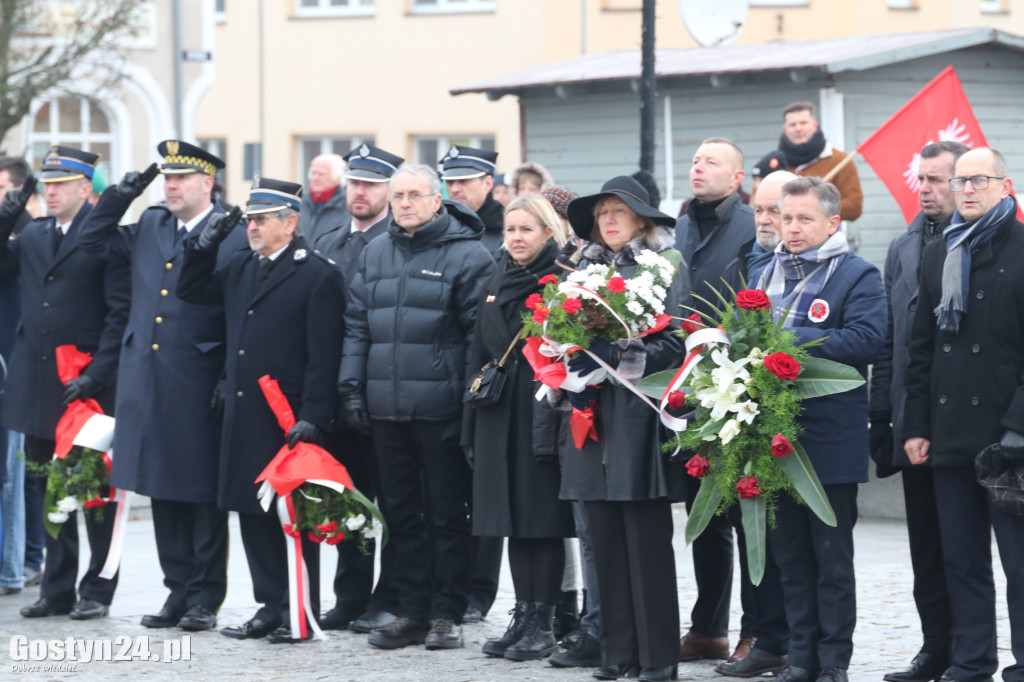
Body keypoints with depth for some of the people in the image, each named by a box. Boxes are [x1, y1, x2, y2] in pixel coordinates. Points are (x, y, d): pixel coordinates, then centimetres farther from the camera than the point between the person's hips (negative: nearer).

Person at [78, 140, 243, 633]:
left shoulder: (234, 236, -7)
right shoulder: (149, 227, 12)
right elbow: (94, 241, 20)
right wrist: (120, 197, 6)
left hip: (199, 385, -6)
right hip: (147, 384, 6)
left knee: (204, 493, 2)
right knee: (162, 490, 10)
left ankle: (205, 596, 10)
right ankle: (178, 589, 19)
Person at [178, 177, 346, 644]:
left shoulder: (319, 275, -9)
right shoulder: (240, 268, 13)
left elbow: (324, 356, -13)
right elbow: (192, 292, 23)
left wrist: (312, 417, -19)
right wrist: (203, 247, 7)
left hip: (290, 421, -7)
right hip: (244, 418, 7)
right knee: (253, 512, 9)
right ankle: (271, 606, 17)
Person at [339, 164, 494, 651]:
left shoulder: (466, 255, -4)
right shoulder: (375, 255, 13)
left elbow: (480, 332, -6)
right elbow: (357, 324, 15)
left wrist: (472, 397, -11)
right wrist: (352, 386, 7)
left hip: (439, 407, -5)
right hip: (385, 407, 5)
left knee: (446, 513, 1)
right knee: (402, 513, 9)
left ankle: (447, 614, 7)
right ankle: (412, 612, 15)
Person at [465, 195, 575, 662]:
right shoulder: (494, 285, 15)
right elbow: (479, 353, 18)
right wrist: (472, 426, 13)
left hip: (542, 412, -6)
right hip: (500, 417, 6)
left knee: (544, 520, -3)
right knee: (515, 522, 9)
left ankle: (543, 623, 1)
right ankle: (523, 617, 15)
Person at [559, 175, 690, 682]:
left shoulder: (666, 265, 1)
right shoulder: (588, 267, 19)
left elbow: (674, 341, -8)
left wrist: (616, 360, -18)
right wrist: (567, 369, 3)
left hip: (639, 413, -6)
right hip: (592, 412, 6)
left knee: (647, 537, -6)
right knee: (605, 536, 4)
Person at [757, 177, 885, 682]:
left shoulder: (857, 276, -3)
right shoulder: (767, 274, 17)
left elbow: (865, 339, -17)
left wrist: (791, 340, -21)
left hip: (830, 441, -6)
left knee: (832, 556, 1)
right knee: (790, 554, 10)